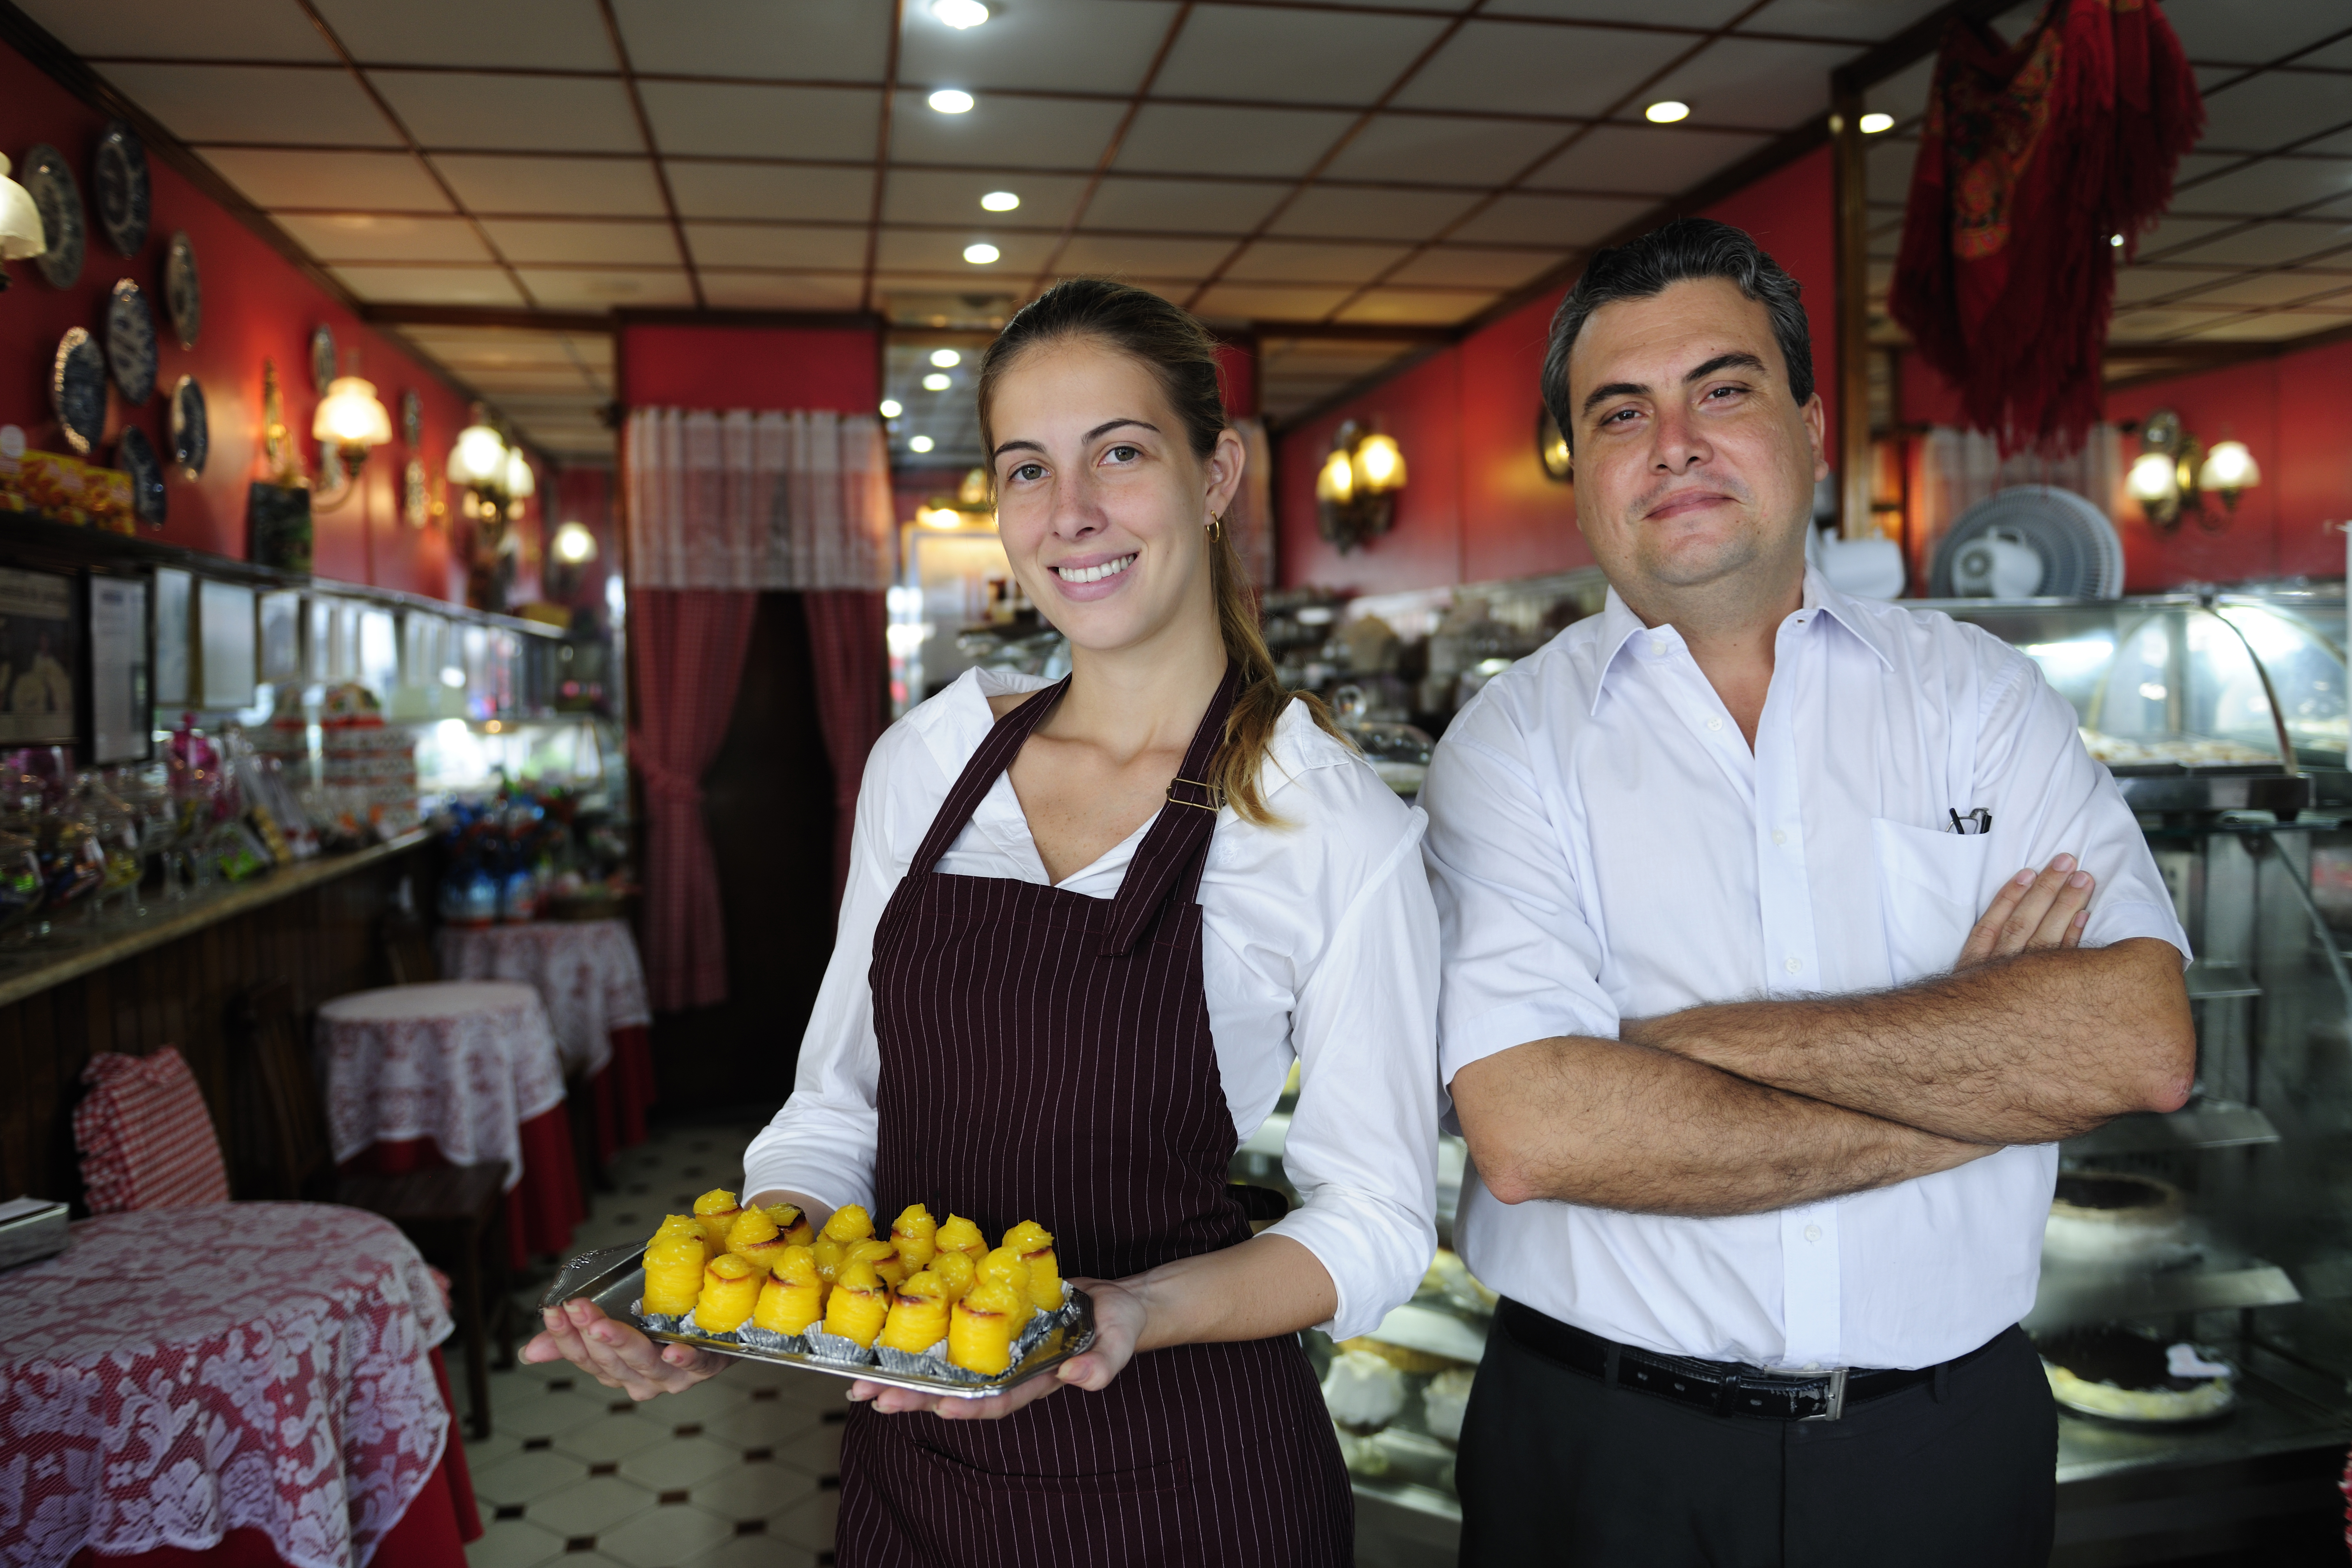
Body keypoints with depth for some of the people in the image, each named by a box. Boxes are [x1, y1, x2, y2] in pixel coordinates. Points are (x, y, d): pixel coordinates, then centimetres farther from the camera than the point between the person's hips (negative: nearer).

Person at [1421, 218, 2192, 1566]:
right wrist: (1979, 1090, -14)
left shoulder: (1976, 693, 0)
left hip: (1949, 1446, 2)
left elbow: (2142, 1041, -12)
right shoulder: (1513, 739, -7)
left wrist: (1712, 1038, -19)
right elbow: (1533, 1132, -20)